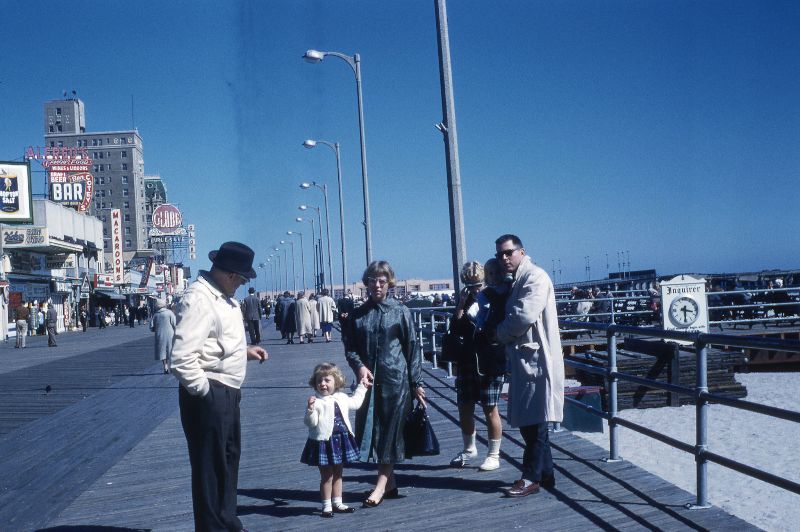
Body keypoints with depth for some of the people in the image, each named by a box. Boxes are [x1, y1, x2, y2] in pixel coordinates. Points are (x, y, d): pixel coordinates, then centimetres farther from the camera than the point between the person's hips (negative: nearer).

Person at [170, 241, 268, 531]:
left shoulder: (223, 296, 12)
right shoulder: (199, 299, -21)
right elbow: (182, 358, -28)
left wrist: (245, 350, 11)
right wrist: (205, 391, -20)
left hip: (227, 392, 11)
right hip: (209, 395, -11)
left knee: (229, 458, 22)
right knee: (210, 467, 1)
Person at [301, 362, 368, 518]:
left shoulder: (342, 398, 7)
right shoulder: (317, 402, -13)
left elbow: (355, 403, 27)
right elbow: (310, 423, -19)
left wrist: (362, 388, 31)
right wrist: (311, 409, -35)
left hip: (341, 440, 6)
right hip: (324, 441, -6)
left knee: (337, 474, 15)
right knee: (327, 476, 1)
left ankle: (337, 503, 26)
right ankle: (327, 506, 11)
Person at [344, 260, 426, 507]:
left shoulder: (400, 311, 0)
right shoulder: (357, 315, 8)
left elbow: (412, 347, 1)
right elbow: (350, 348, 9)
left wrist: (416, 382, -1)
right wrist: (360, 367, -11)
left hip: (396, 378, -3)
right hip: (368, 379, 3)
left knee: (390, 428, -2)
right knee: (370, 427, 4)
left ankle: (382, 484, 3)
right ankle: (390, 482, 17)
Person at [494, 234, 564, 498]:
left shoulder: (535, 277, -12)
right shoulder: (517, 281, 19)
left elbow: (525, 316, -22)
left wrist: (500, 333, -6)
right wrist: (505, 334, 3)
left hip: (536, 359, -10)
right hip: (523, 358, 10)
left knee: (534, 422, -4)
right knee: (529, 421, 14)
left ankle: (531, 478, 3)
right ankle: (545, 473, 23)